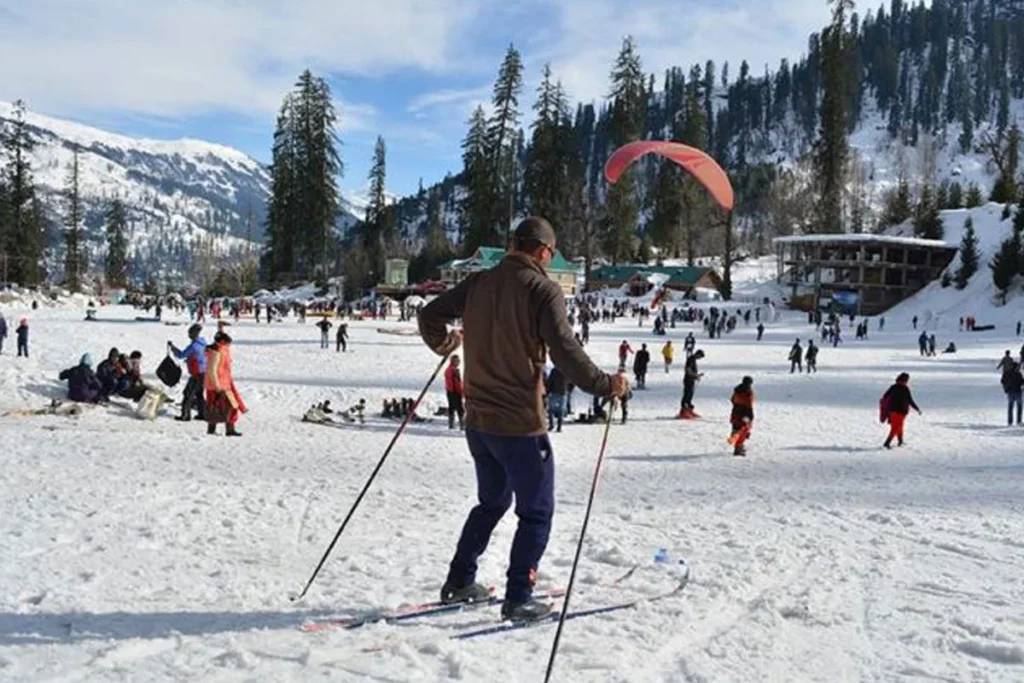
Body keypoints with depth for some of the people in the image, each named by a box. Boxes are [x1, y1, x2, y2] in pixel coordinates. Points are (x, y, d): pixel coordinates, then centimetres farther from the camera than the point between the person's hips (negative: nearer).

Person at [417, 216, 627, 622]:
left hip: (478, 420, 7)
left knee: (491, 502, 24)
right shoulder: (543, 290, -11)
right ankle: (518, 599, 6)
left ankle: (459, 582, 27)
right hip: (521, 424, -7)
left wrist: (444, 344, 33)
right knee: (536, 512, 8)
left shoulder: (478, 283, 7)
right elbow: (565, 352, -19)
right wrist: (605, 385, -9)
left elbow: (429, 316, 14)